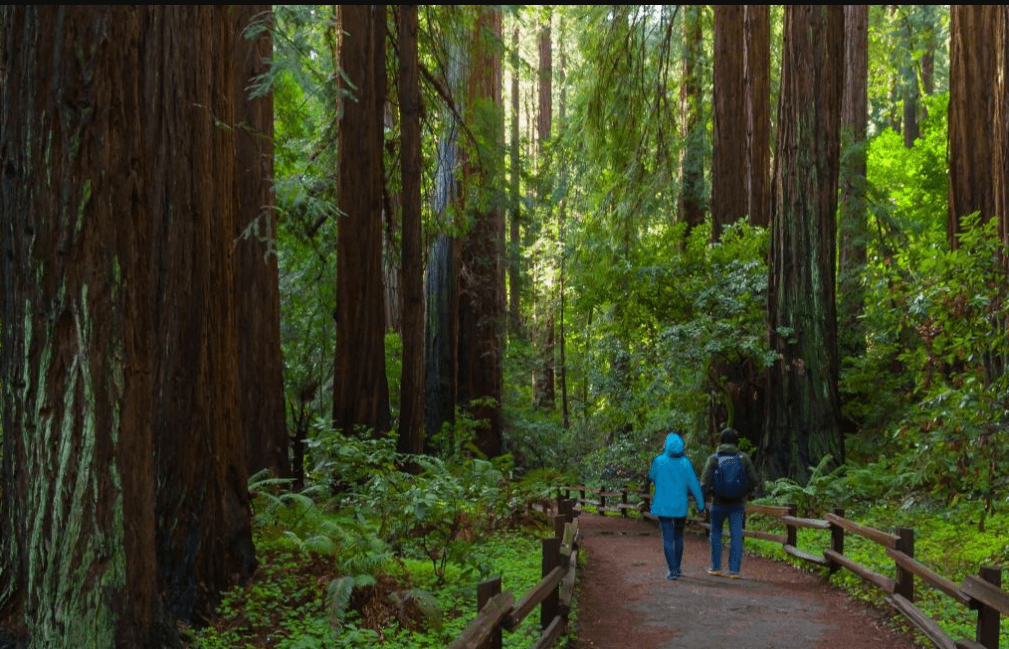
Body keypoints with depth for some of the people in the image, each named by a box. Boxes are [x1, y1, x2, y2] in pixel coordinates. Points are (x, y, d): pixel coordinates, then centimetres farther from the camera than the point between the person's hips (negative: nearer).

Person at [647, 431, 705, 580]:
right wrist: (700, 503, 5)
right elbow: (694, 484, -4)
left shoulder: (659, 461, -7)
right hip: (680, 506, 2)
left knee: (668, 538, 0)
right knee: (678, 535, 20)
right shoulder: (685, 463, -5)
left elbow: (652, 477, 11)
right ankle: (677, 567, 24)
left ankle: (673, 570, -9)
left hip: (663, 505, -2)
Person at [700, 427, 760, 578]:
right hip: (737, 504, 1)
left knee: (716, 533, 15)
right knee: (736, 536, 3)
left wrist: (710, 493, 8)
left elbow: (705, 483, -11)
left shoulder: (714, 458, -6)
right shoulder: (743, 458, -2)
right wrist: (745, 494, 14)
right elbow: (754, 480, -1)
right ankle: (734, 570, 0)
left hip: (719, 503, -1)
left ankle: (716, 567, 19)